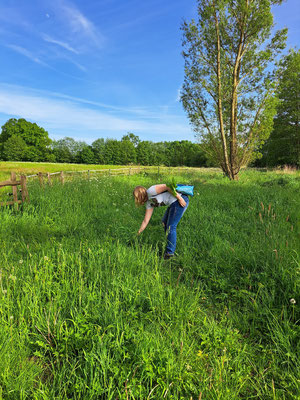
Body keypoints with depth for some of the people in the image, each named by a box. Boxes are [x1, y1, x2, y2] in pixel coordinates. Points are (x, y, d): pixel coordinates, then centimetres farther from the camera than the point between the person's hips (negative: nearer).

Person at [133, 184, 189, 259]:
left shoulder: (150, 191, -11)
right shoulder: (149, 203, 14)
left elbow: (167, 186, -18)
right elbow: (146, 221, 17)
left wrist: (179, 198, -18)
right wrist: (137, 234, 22)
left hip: (180, 200, -10)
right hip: (174, 203, 10)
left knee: (170, 227, -4)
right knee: (164, 222, 22)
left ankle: (170, 253, 8)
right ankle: (171, 244, 37)